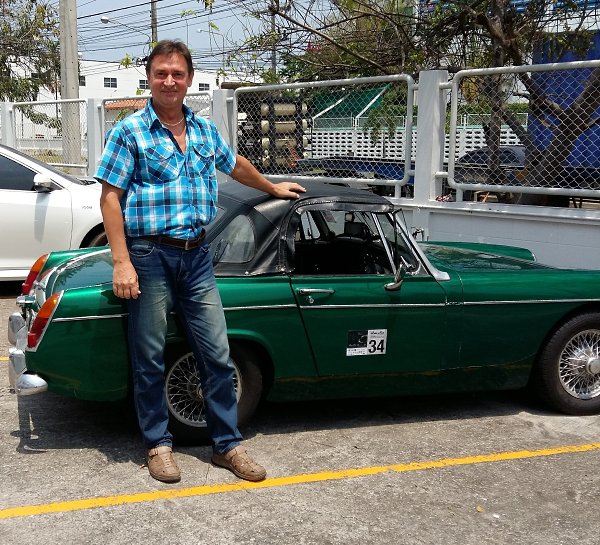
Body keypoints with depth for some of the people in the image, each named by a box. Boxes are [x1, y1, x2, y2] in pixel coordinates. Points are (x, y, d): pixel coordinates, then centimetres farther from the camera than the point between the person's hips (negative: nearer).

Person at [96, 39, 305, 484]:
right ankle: (158, 443, 21)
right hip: (149, 256, -4)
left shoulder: (205, 130, 11)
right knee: (151, 359, 5)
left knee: (218, 356, 4)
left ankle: (227, 444, 16)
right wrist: (122, 264, -15)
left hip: (197, 255, 4)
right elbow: (110, 199, -7)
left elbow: (236, 165, 31)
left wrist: (274, 188, 43)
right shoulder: (130, 132, -4)